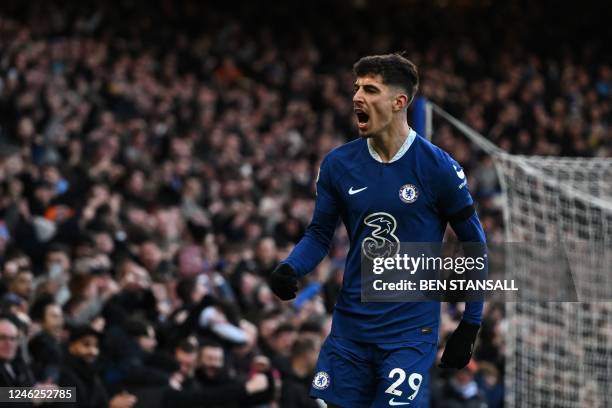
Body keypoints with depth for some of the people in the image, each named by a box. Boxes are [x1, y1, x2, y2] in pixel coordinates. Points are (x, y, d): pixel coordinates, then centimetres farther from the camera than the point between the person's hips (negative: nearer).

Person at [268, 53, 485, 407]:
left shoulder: (437, 167, -9)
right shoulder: (338, 164, 2)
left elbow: (473, 242, 0)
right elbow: (320, 234, 11)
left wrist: (471, 325, 0)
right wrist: (289, 269, -10)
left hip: (411, 329, -4)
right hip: (351, 323, 4)